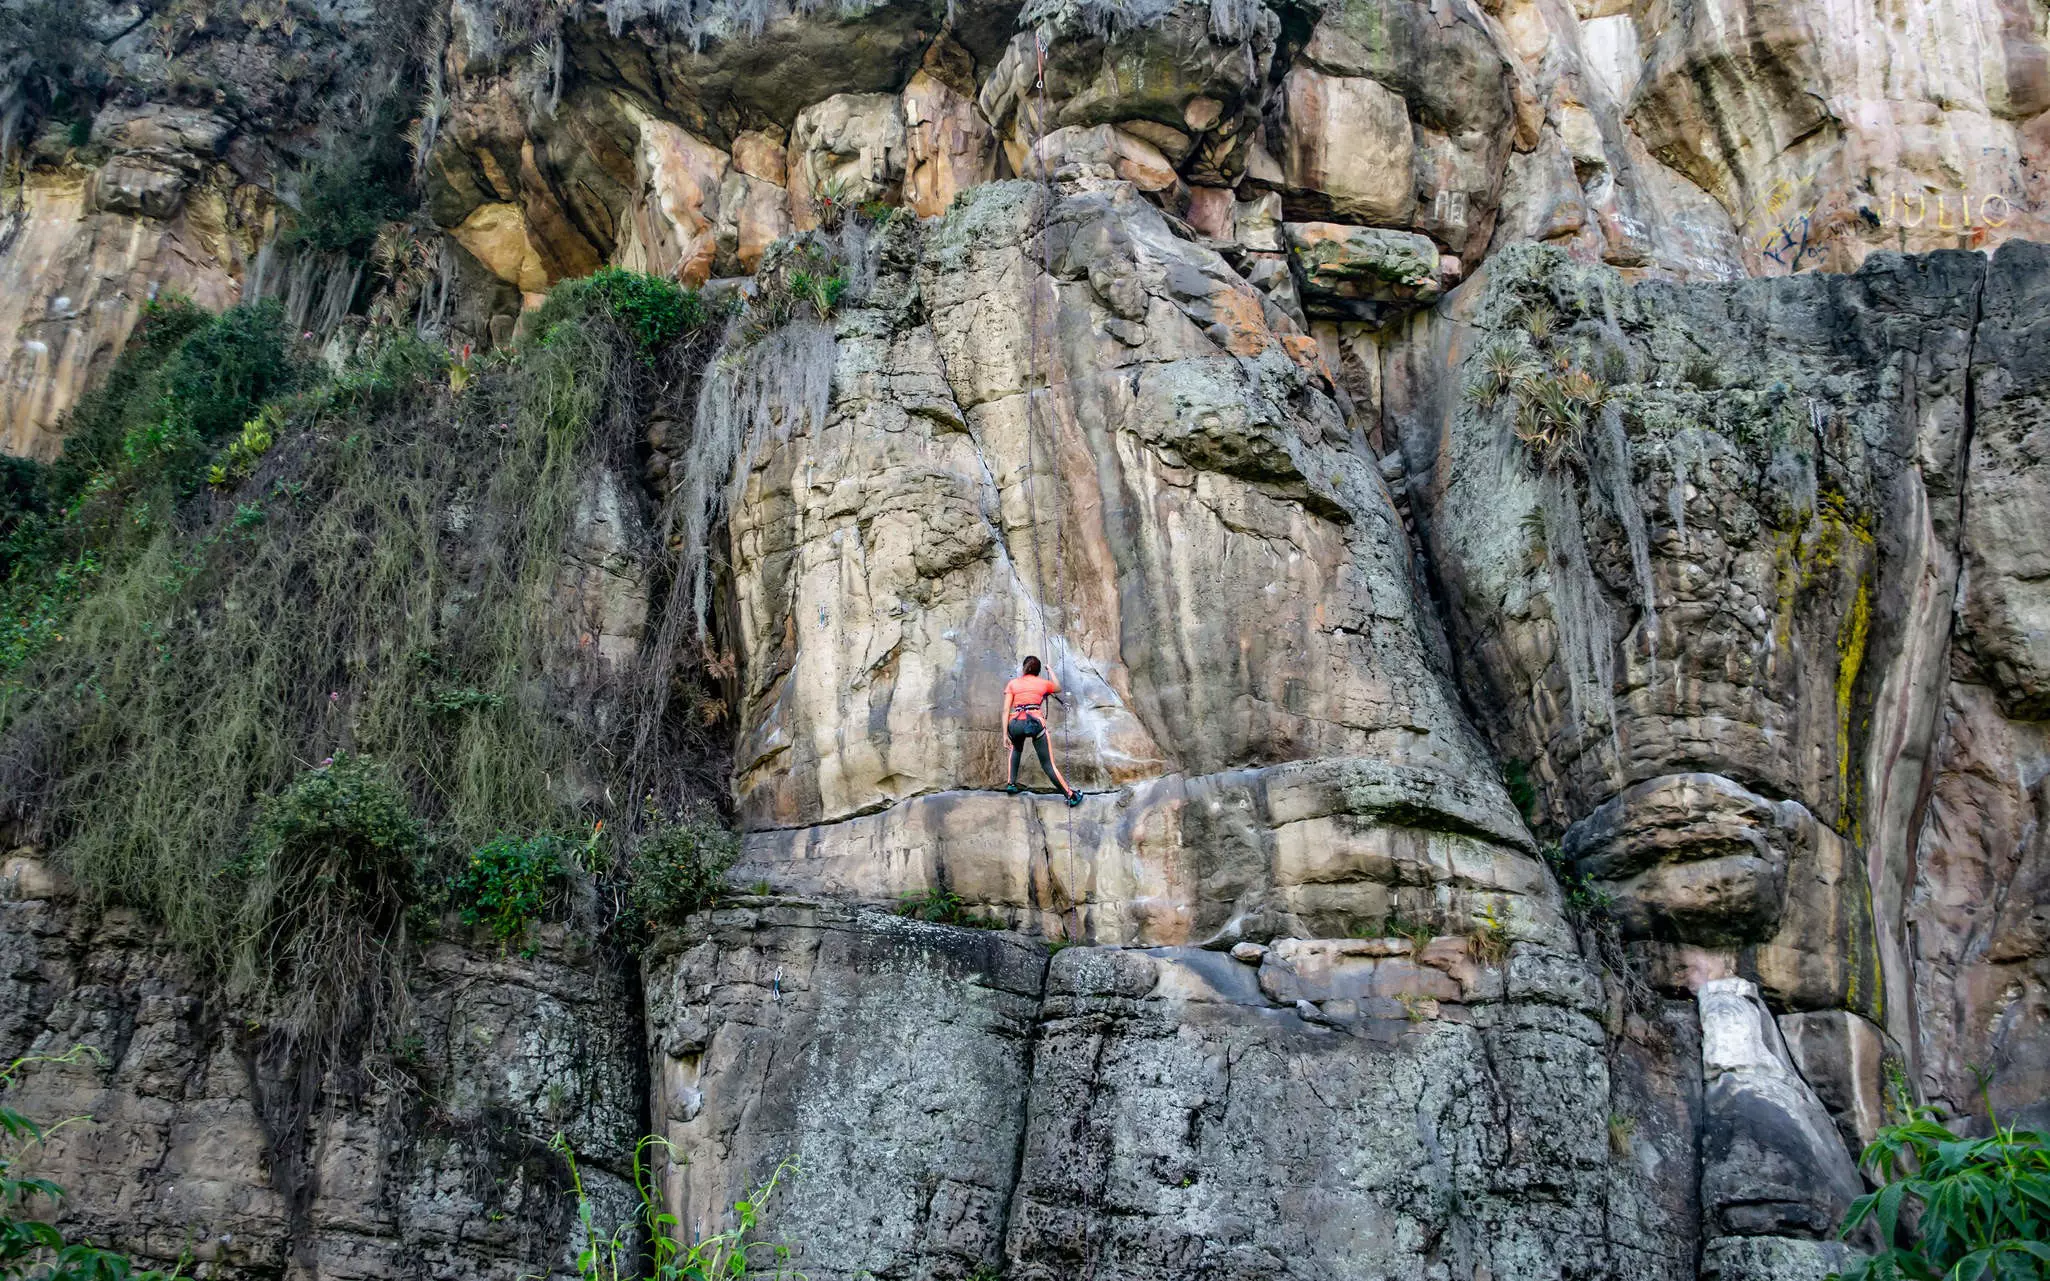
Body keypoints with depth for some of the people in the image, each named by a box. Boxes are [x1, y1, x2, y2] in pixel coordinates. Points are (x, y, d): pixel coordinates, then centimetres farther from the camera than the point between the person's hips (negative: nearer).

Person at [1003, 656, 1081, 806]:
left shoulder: (1012, 683, 15)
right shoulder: (1043, 683, 16)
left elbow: (1006, 710, 5)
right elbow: (1058, 688, 40)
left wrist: (1005, 734, 4)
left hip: (1015, 724, 1)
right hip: (1036, 722, -1)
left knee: (1016, 749, 35)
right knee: (1048, 764, 7)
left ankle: (1012, 783, 25)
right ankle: (1071, 796, 6)